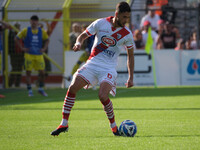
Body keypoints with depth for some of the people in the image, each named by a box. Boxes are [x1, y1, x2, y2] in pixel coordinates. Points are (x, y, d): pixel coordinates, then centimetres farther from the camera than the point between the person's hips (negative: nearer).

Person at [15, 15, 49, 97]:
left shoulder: (42, 31, 5)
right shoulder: (26, 30, -1)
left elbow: (47, 40, 19)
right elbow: (17, 38, 3)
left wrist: (44, 48, 5)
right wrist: (22, 48, -4)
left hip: (39, 55, 2)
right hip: (29, 55, -2)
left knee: (42, 72, -2)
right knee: (28, 72, -3)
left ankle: (41, 88, 16)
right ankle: (29, 90, 3)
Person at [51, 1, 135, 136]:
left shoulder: (127, 34, -3)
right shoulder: (101, 23, -3)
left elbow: (130, 55, 10)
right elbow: (84, 35, 10)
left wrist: (131, 78, 6)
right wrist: (79, 43, -14)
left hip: (109, 68, -2)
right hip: (93, 63, 2)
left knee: (103, 96, -25)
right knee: (72, 88, -14)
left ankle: (114, 126, -1)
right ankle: (64, 124, -2)